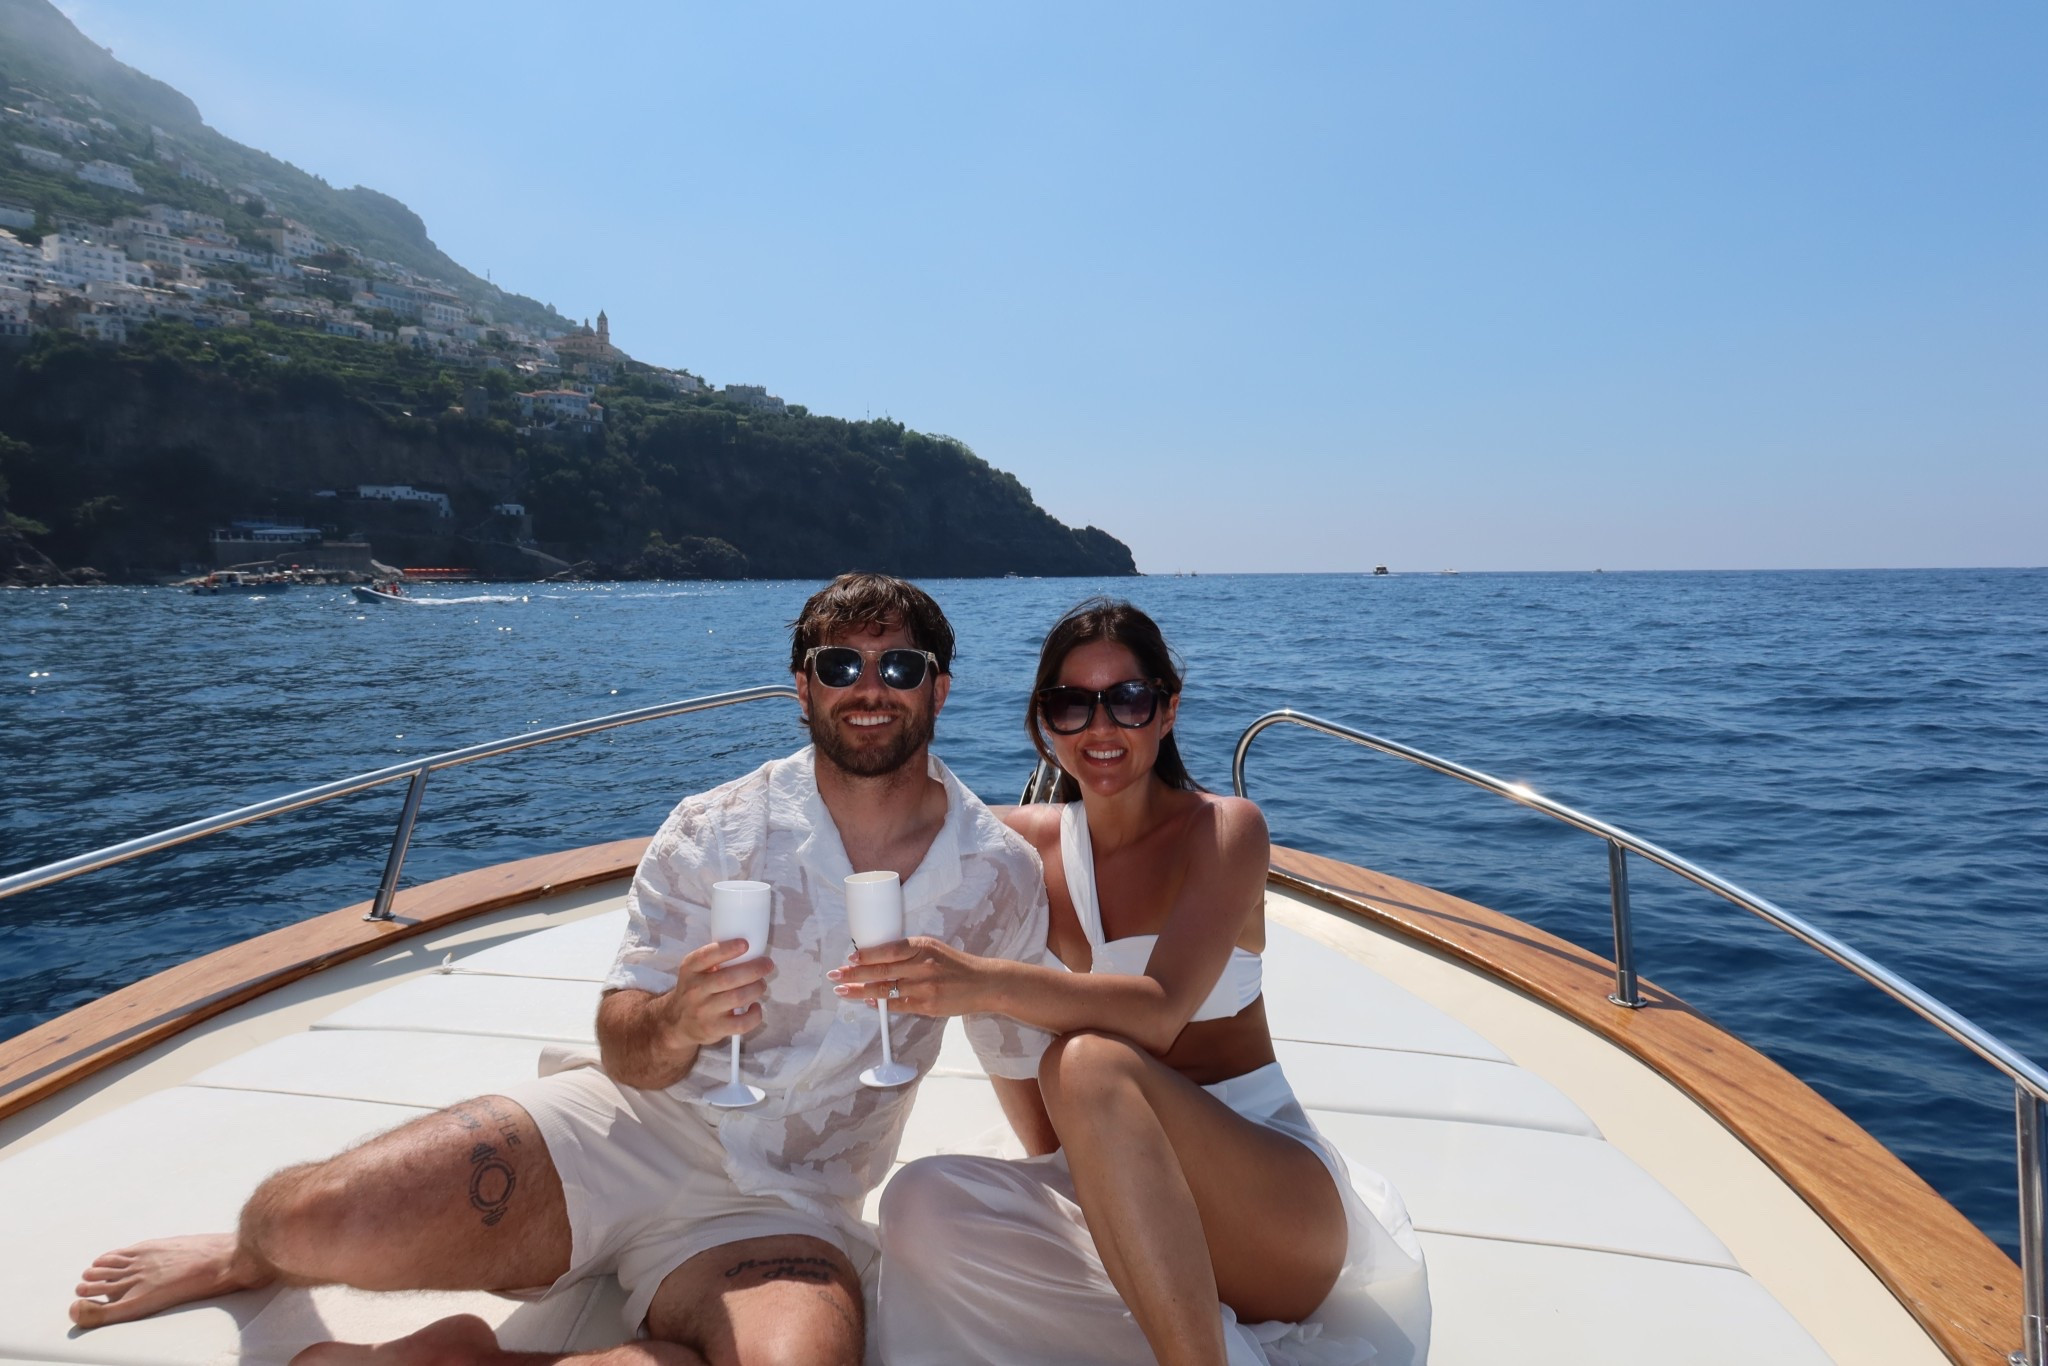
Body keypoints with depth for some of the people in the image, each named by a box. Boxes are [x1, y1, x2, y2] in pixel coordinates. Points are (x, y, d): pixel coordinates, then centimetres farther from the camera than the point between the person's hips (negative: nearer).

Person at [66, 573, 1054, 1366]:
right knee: (317, 1218, -23)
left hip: (778, 1209, 1)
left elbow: (1022, 1063, 12)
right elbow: (622, 1050, -6)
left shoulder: (1000, 874, 0)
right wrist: (674, 1025, -27)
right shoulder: (712, 832, -3)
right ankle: (255, 1253, 17)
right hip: (624, 1130, 0)